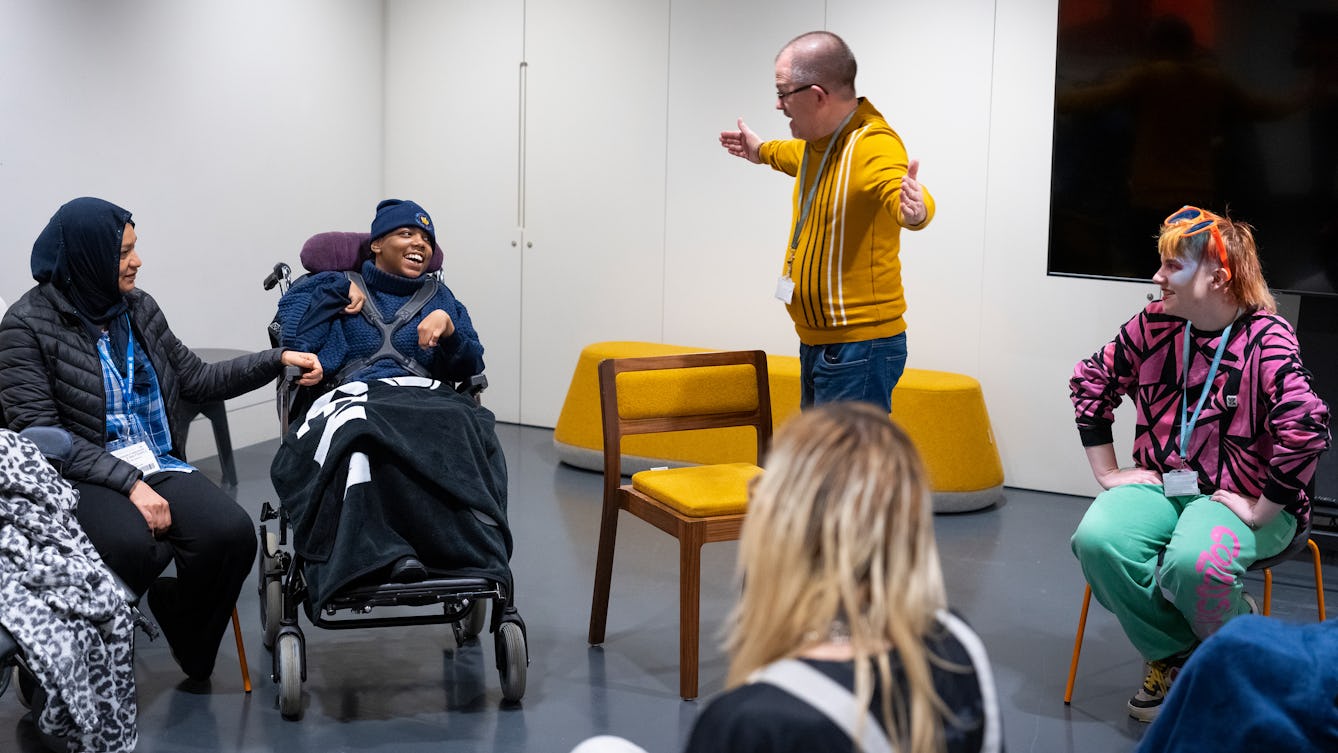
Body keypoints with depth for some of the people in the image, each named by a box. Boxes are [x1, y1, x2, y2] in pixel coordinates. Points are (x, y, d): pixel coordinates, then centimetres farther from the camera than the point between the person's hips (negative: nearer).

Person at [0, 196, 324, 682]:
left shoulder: (139, 308, 13)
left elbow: (197, 380, 22)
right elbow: (40, 434, -12)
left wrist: (279, 359, 12)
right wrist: (128, 483, -20)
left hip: (157, 467, 5)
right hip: (82, 478, -5)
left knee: (232, 532, -26)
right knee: (129, 545, -38)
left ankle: (190, 643, 3)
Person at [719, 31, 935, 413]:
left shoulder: (873, 145, -22)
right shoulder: (819, 139, 8)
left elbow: (896, 186, -43)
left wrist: (915, 210, -65)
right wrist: (763, 151, 50)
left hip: (858, 348, -10)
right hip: (816, 341, 10)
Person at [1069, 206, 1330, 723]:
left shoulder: (1265, 339, -15)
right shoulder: (1154, 326, 2)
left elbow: (1307, 428, -27)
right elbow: (1092, 382, 13)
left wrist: (1261, 510, -23)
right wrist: (1107, 471, 8)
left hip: (1238, 498, -5)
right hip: (1161, 485, 5)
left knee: (1192, 561, -36)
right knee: (1097, 538, -25)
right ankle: (1173, 657, 1)